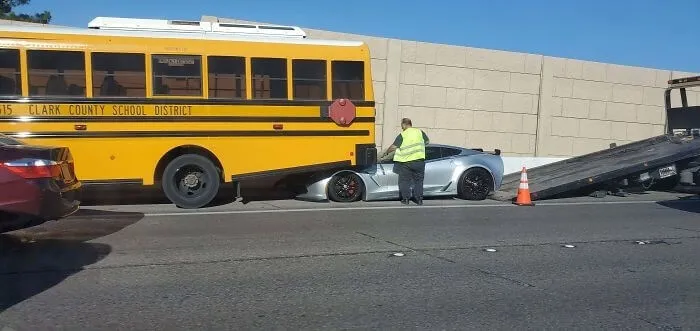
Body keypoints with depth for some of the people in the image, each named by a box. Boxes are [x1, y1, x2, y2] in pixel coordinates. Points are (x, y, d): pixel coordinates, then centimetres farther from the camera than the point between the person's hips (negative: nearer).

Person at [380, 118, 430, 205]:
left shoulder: (402, 135, -5)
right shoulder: (420, 132, 5)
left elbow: (393, 147, -7)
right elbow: (427, 141, 18)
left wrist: (386, 153, 8)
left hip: (406, 162, -3)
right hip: (419, 161, 3)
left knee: (405, 181, 10)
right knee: (418, 181, 13)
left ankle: (405, 199, 9)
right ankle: (419, 199, 13)